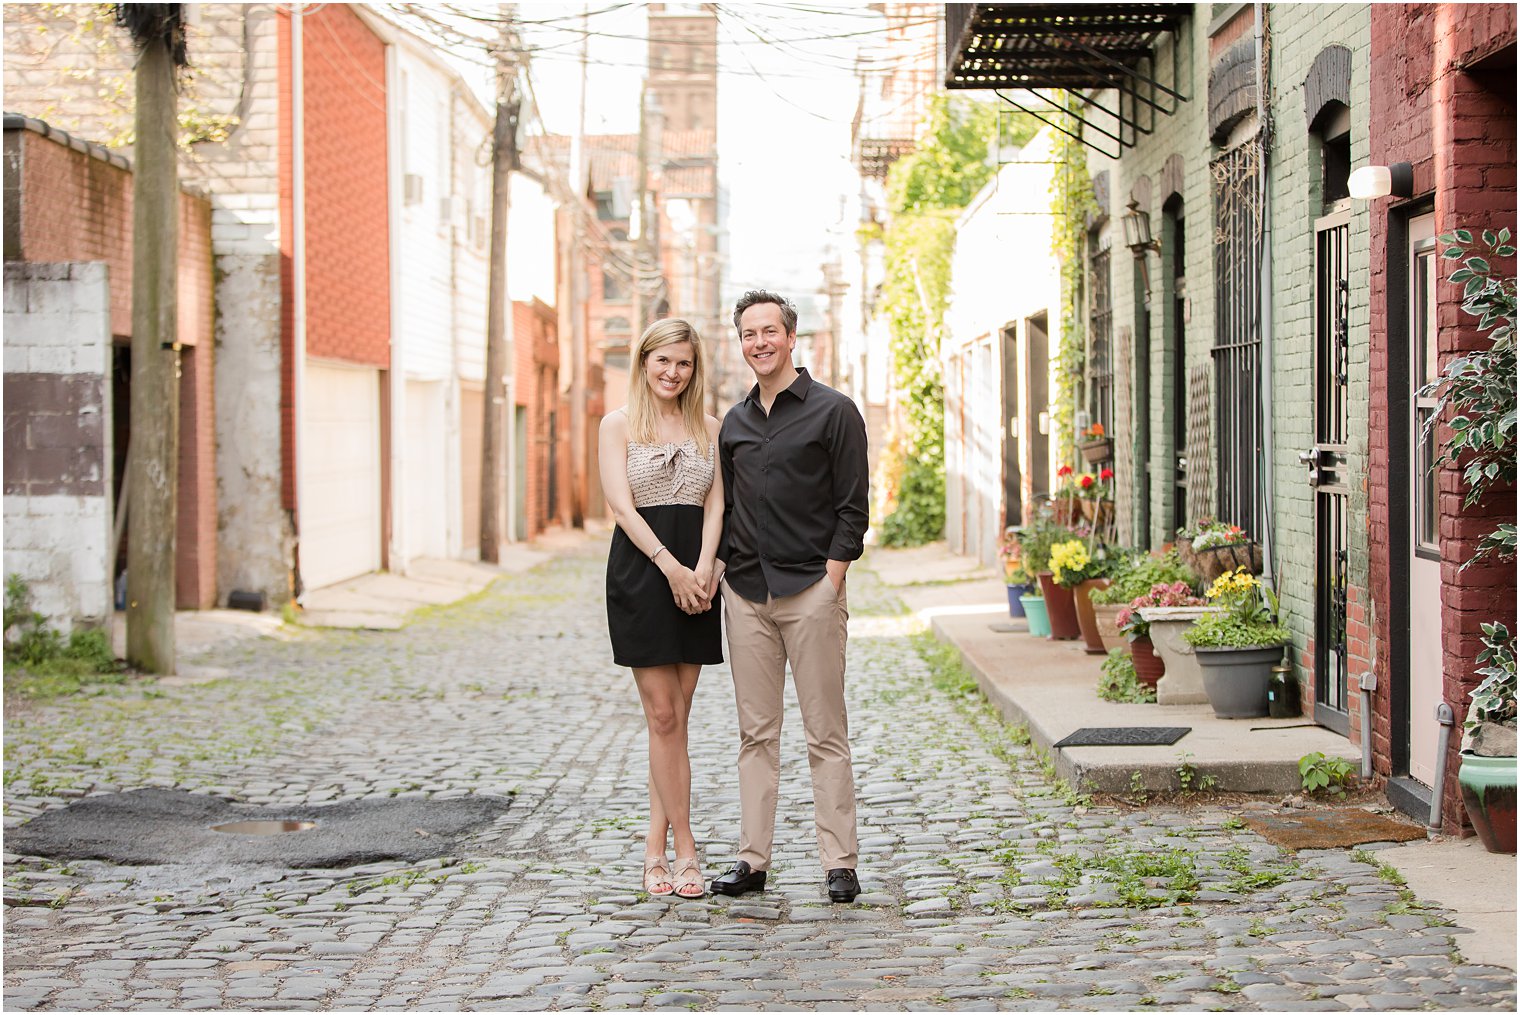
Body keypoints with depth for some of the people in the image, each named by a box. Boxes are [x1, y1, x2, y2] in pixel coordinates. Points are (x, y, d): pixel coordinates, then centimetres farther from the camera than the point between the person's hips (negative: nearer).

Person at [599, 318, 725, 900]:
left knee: (676, 716, 4)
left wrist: (703, 568, -13)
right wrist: (671, 567, -18)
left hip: (695, 576, 3)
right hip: (640, 572, -3)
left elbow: (715, 503, 4)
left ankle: (655, 847, 10)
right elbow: (622, 505, -7)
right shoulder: (618, 426, 3)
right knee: (663, 715, -5)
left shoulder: (709, 429, 13)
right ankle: (684, 850, 1)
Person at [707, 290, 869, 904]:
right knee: (756, 733, 6)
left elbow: (852, 510, -4)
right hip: (745, 595, 5)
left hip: (810, 592, -5)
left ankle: (839, 863, 2)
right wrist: (718, 572, 7)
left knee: (826, 733, -2)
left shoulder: (833, 411, -1)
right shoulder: (735, 422, 15)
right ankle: (752, 859, 10)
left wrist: (830, 583, -11)